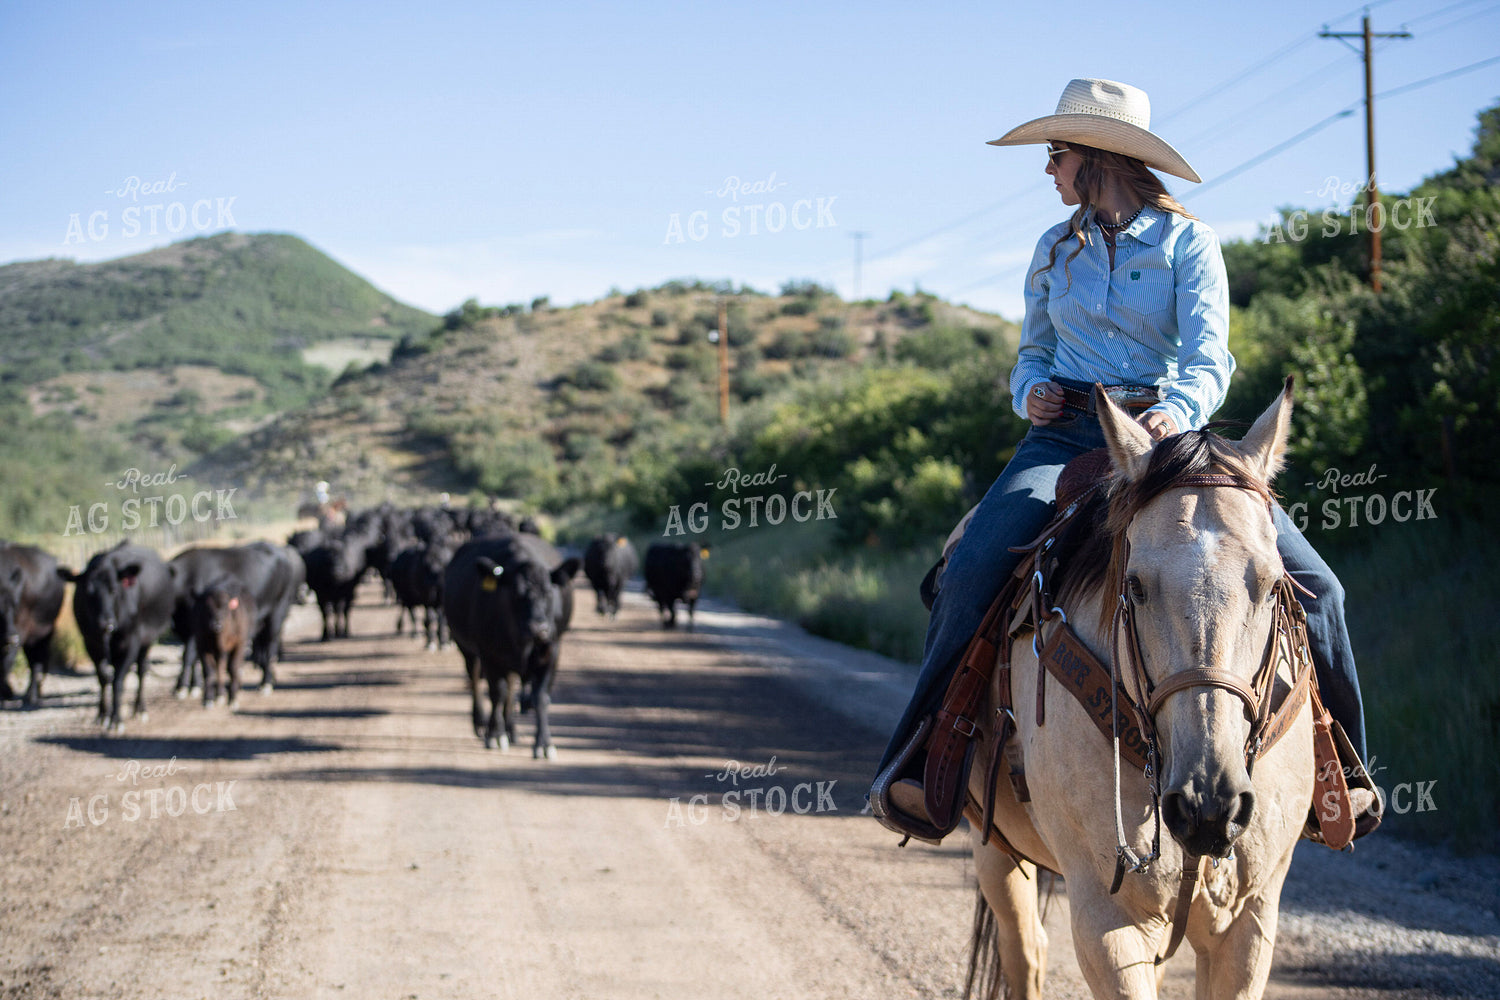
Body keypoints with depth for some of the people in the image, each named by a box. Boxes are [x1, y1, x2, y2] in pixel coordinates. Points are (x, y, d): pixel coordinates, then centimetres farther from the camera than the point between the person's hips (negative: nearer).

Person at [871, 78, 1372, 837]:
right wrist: (1031, 391, -2)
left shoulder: (1187, 241, 1)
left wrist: (1179, 410, -34)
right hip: (1066, 436, 2)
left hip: (1167, 435, -2)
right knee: (973, 570, -26)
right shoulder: (1055, 250, 13)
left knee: (1310, 583, -15)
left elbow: (1209, 355, -12)